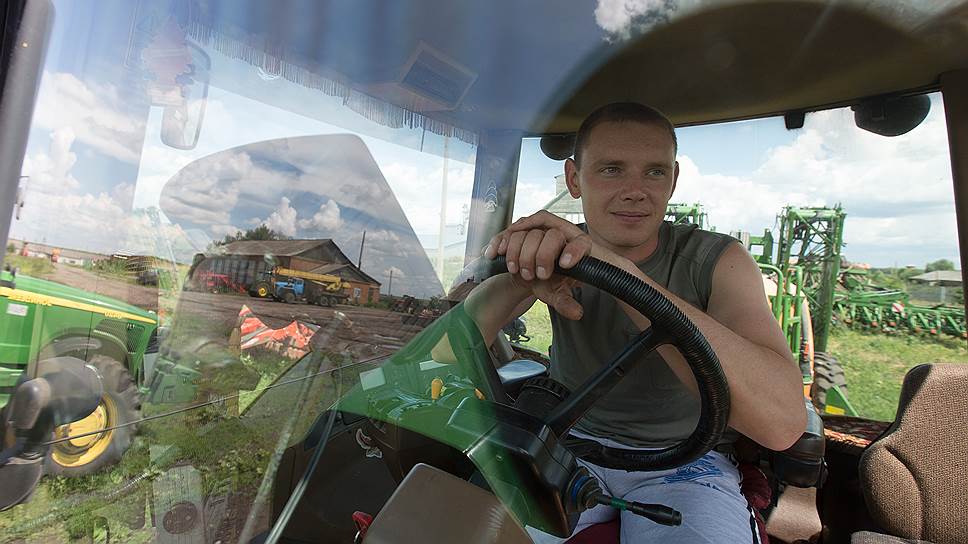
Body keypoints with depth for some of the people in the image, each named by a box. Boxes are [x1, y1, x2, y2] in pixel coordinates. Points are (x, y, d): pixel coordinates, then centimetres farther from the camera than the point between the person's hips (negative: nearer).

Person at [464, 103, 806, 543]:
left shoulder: (716, 260, -13)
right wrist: (519, 279, -37)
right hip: (571, 442, 1)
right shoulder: (558, 253, -5)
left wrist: (622, 272, -41)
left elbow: (783, 422, -30)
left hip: (683, 461, 0)